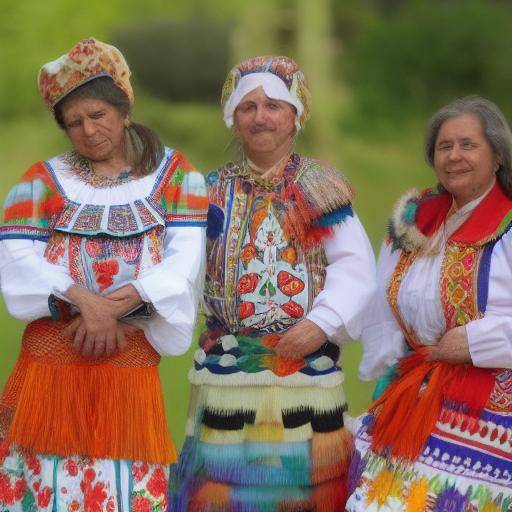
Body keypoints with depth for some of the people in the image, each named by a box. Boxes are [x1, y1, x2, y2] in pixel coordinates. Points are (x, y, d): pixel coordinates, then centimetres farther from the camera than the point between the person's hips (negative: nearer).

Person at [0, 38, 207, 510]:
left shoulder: (174, 175, 10)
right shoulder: (44, 181, 12)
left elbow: (184, 263, -3)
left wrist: (117, 305, -16)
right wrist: (82, 299, -17)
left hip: (132, 361, -1)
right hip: (52, 360, 1)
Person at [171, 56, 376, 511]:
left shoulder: (320, 187, 4)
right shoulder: (213, 192, 10)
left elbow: (356, 268, -3)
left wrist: (323, 323, -16)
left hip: (308, 366, -1)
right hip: (228, 369, 1)